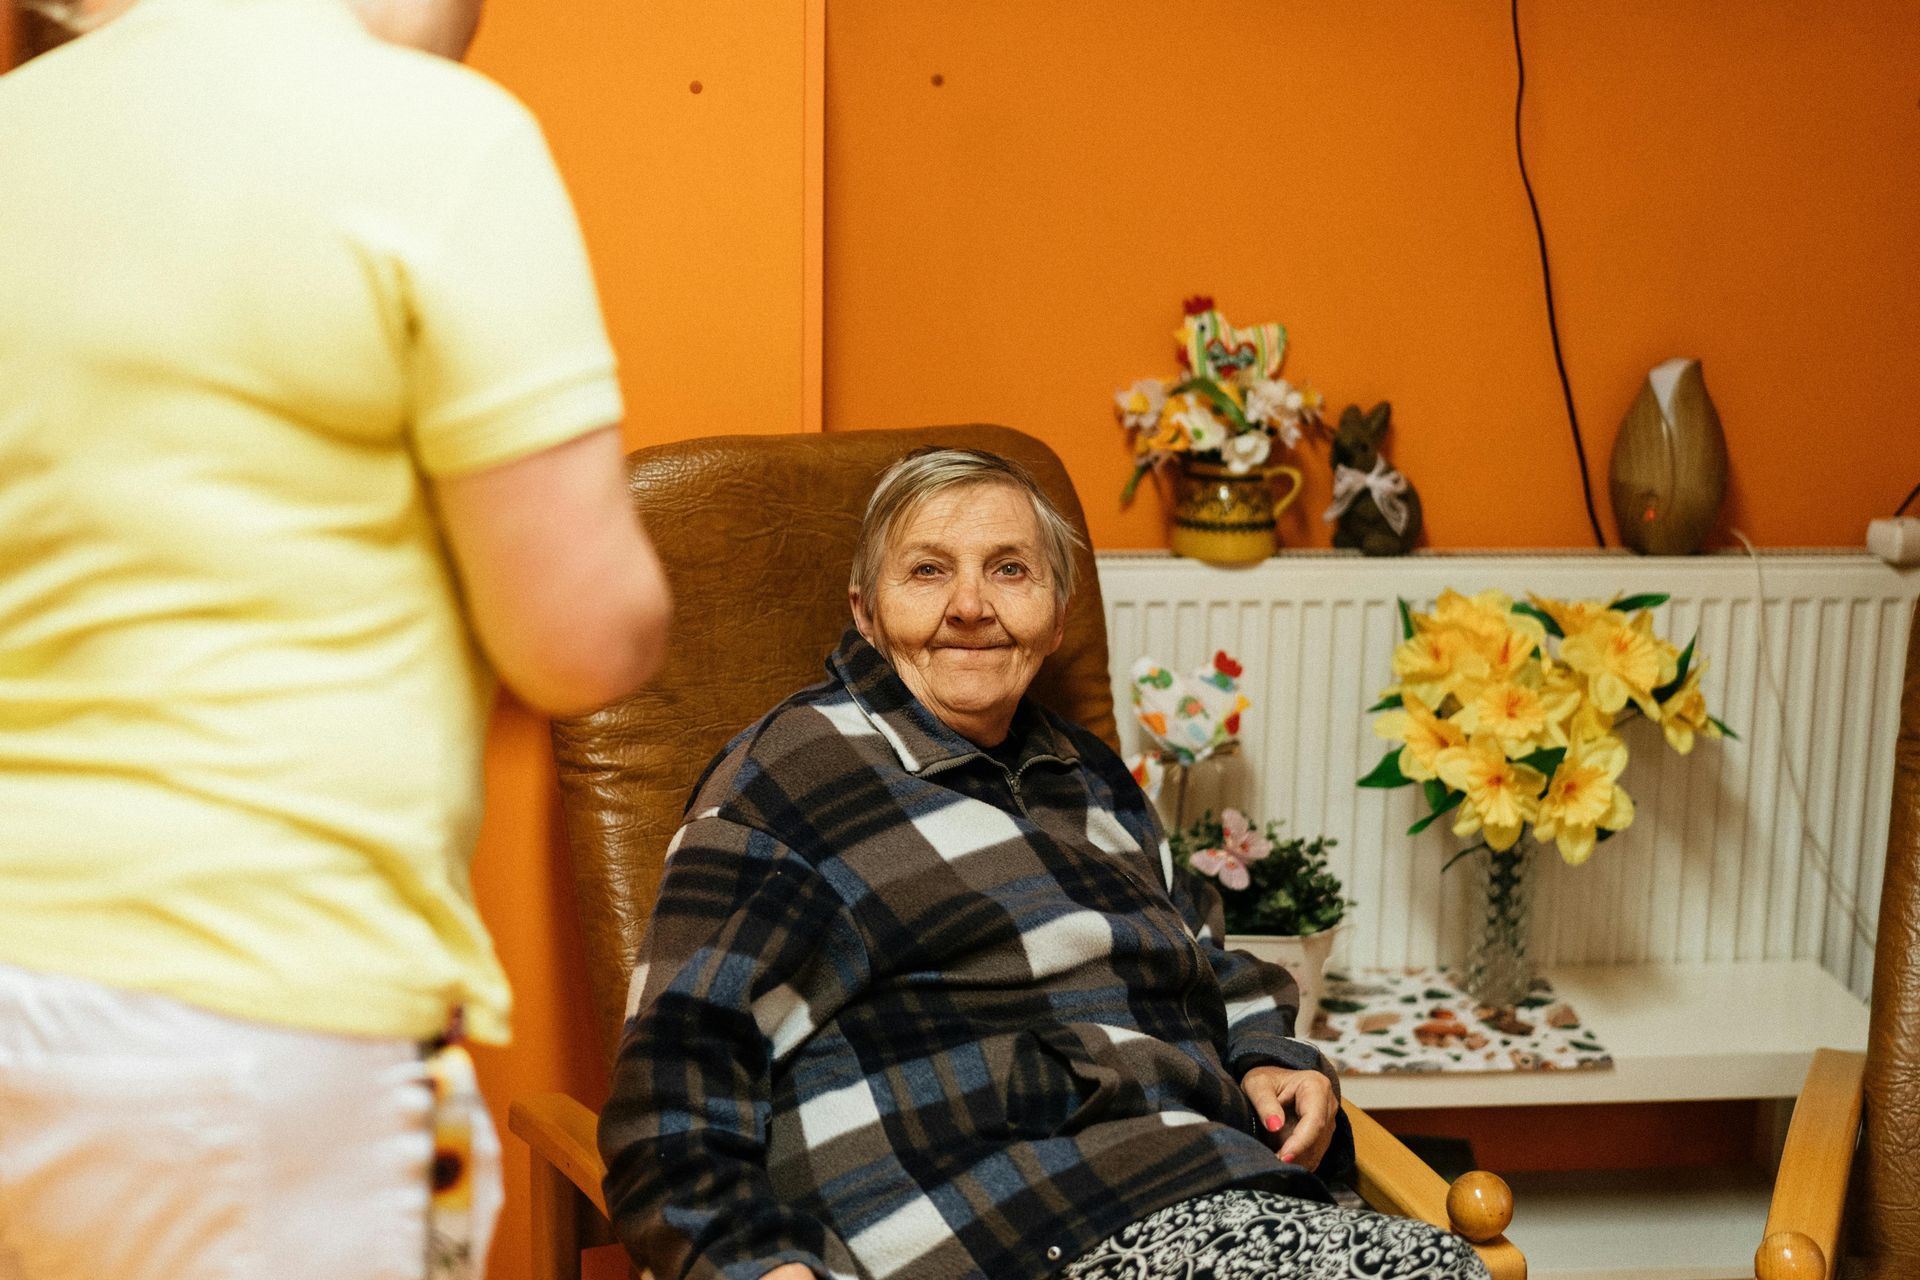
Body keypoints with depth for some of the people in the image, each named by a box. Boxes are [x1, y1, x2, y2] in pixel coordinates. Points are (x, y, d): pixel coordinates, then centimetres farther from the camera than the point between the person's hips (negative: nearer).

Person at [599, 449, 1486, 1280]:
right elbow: (681, 1066, -6)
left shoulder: (1091, 780, 24)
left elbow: (1219, 973, 39)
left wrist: (1269, 1063, 16)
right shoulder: (791, 777, 2)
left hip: (1213, 1197, 8)